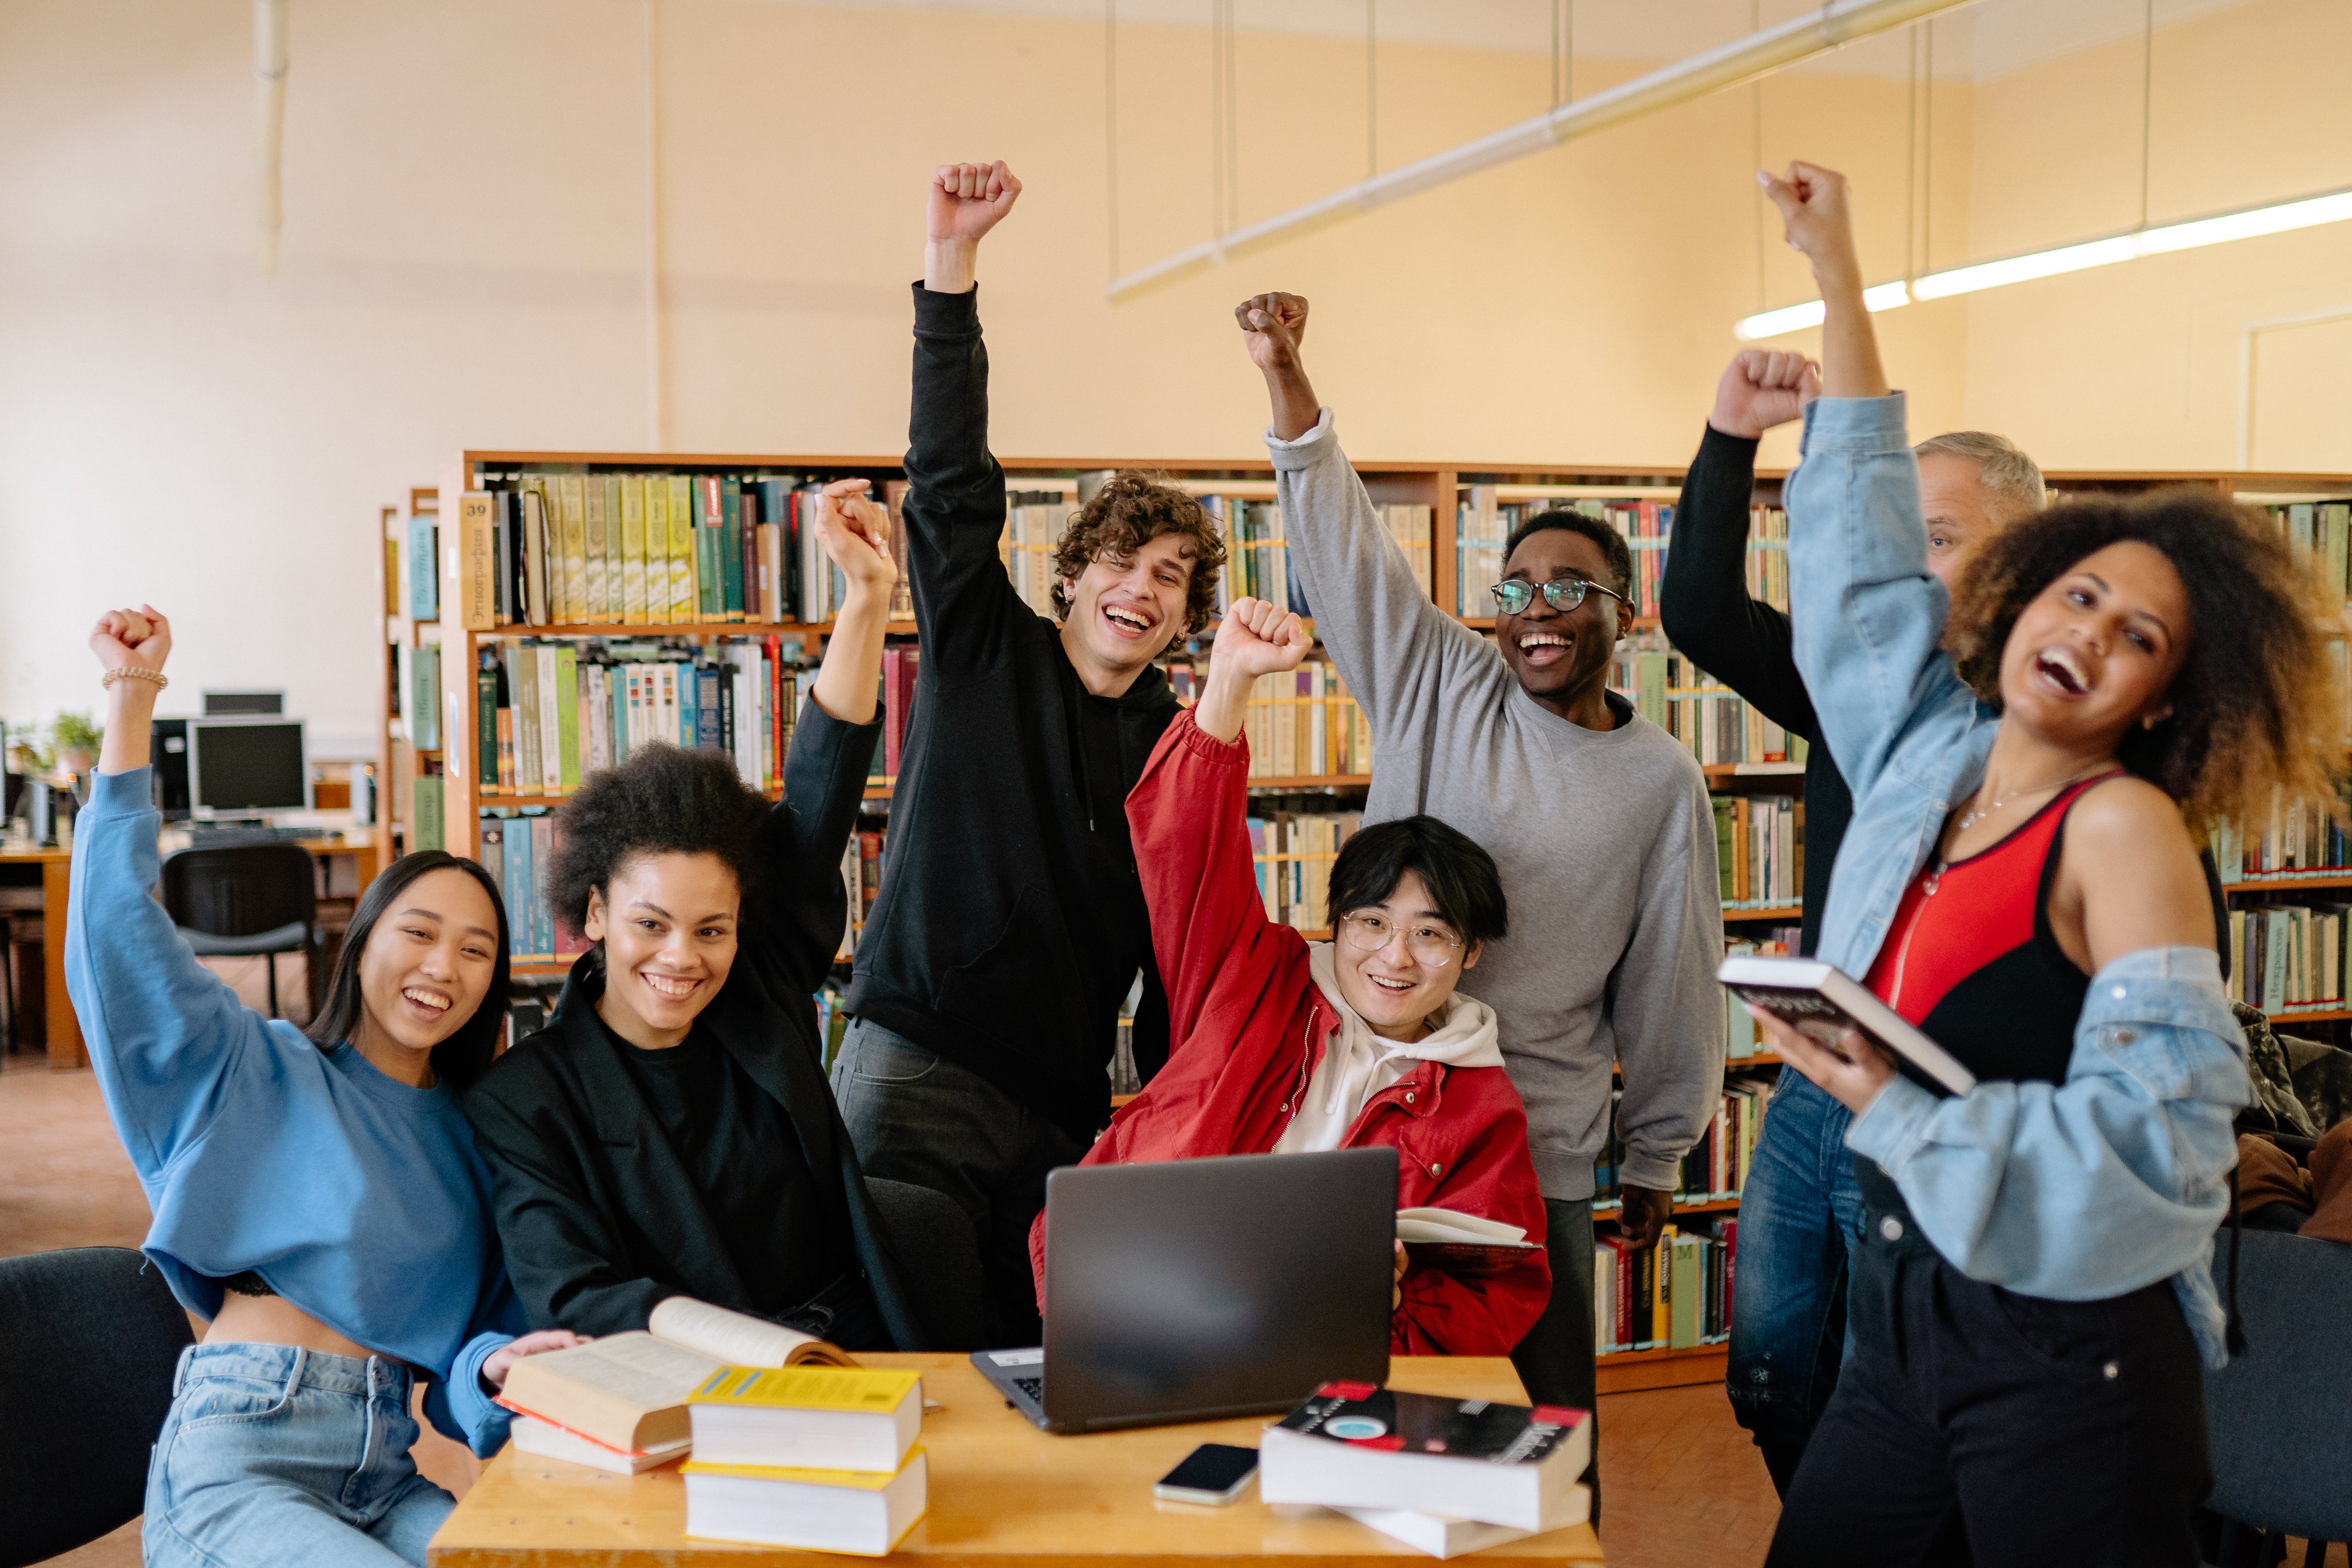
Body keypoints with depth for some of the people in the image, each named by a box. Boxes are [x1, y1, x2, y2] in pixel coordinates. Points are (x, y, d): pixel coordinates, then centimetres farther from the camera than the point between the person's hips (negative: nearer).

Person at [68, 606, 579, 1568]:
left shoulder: (474, 1137, 17)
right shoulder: (264, 1076, 6)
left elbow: (481, 1329, 15)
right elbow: (122, 926, -5)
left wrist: (501, 1365, -11)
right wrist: (132, 696, -8)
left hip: (383, 1476, 4)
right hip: (236, 1456, -4)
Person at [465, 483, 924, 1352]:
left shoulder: (762, 998, 8)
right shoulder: (522, 1099, -1)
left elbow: (820, 799, 4)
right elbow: (566, 1293, -11)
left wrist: (868, 595, -2)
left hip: (861, 1365, 3)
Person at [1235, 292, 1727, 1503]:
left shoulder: (1663, 783, 3)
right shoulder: (1439, 687, 3)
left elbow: (1670, 986, 8)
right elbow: (1342, 542, -5)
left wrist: (1657, 1161, 13)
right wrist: (1286, 381, -17)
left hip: (1538, 1149, 0)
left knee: (1542, 1419, 4)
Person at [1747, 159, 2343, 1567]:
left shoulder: (2125, 827, -11)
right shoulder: (1930, 754, 6)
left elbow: (2152, 1136, -20)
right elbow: (1866, 545, 15)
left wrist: (1896, 1111, -21)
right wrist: (1837, 267, 18)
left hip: (2063, 1356, -6)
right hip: (1904, 1314, 6)